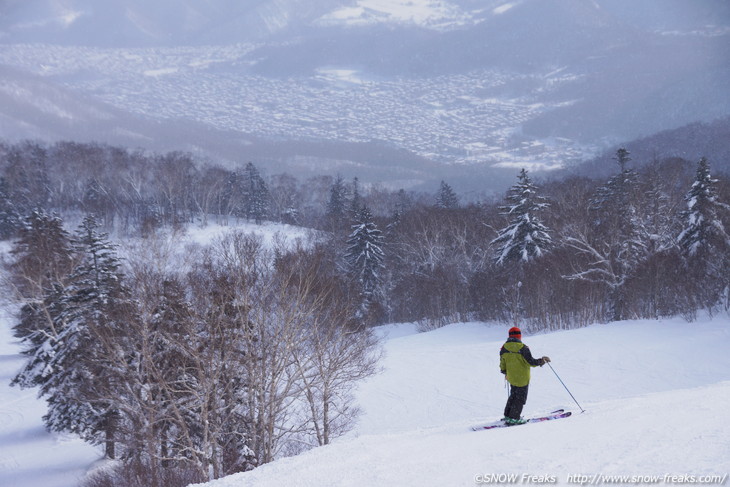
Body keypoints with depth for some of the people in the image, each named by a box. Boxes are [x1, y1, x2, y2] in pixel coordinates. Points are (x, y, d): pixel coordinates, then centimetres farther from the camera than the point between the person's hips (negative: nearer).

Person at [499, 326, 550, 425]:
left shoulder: (504, 348, -2)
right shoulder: (522, 348, -19)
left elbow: (502, 366, 4)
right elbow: (531, 362, -17)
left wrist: (505, 372, 24)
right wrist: (542, 361, -1)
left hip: (511, 377, 6)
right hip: (522, 378, -5)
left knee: (513, 396, 22)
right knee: (520, 398, 6)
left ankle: (507, 415, 26)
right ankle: (513, 418, 6)